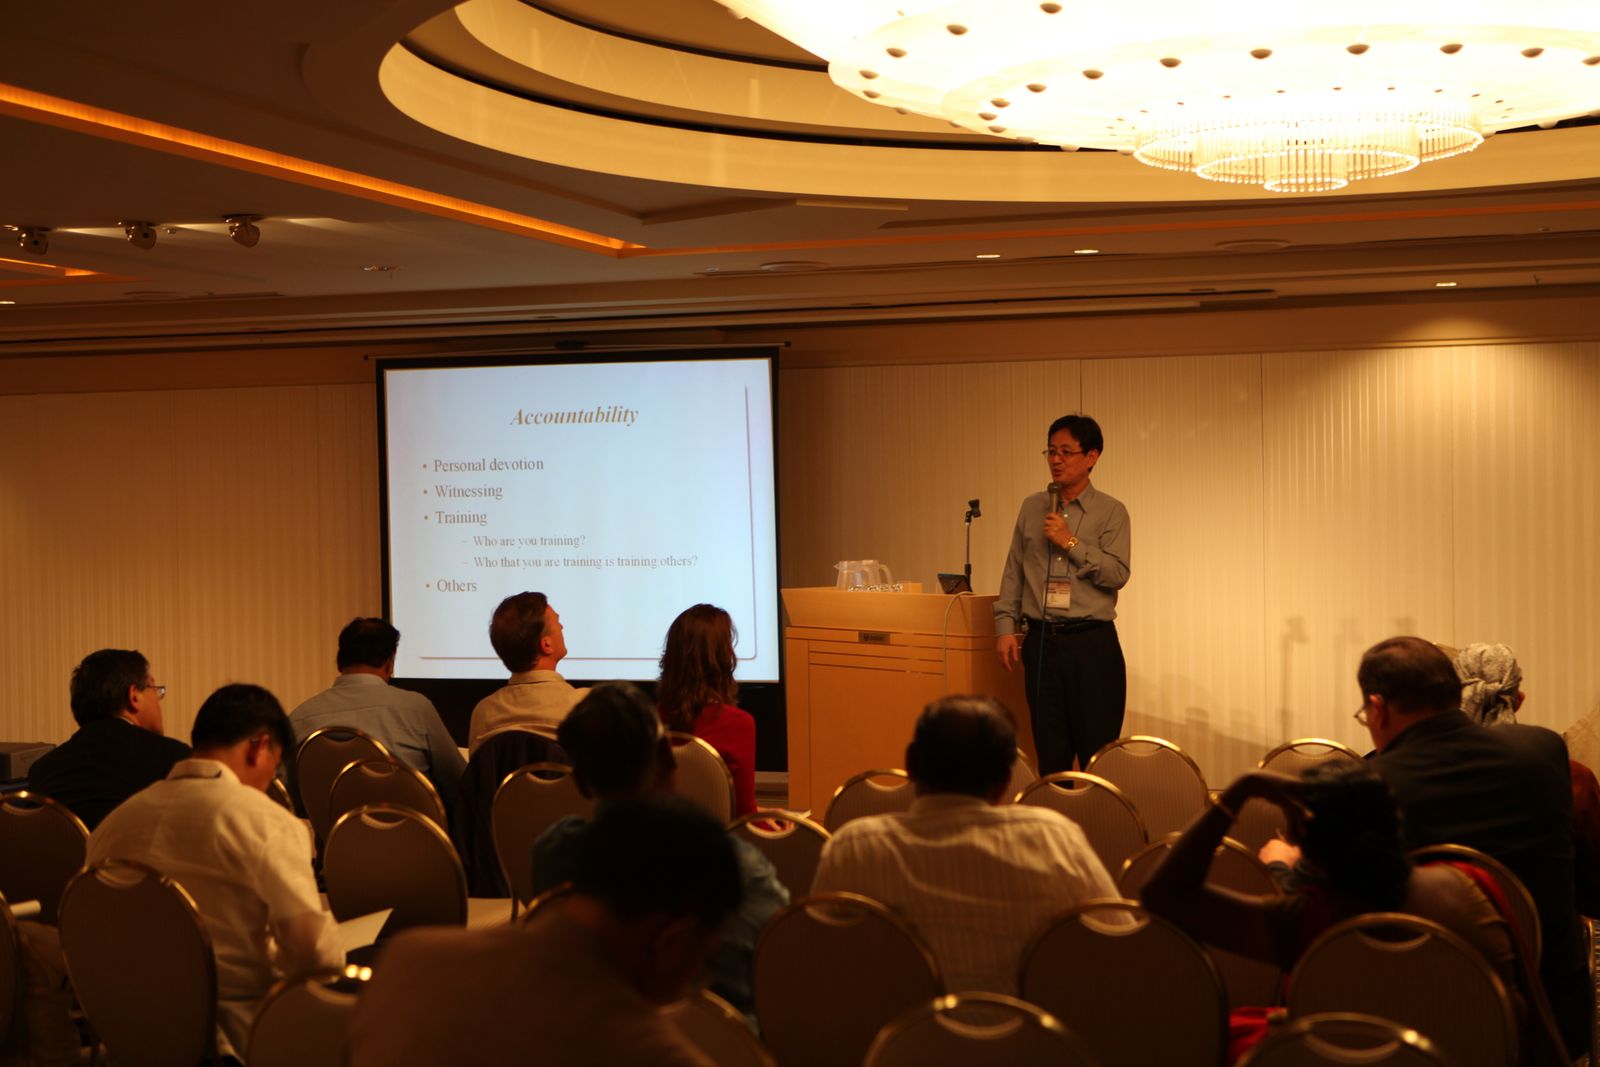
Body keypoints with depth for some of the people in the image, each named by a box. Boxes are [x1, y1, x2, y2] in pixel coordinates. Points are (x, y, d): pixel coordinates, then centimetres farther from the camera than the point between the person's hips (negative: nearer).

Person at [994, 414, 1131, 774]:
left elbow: (1118, 574, -10)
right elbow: (1013, 573, 12)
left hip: (1092, 642, -3)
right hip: (1041, 641, 3)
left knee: (1098, 749, -4)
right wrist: (1005, 626, 4)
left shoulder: (1111, 512, 0)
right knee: (1050, 752, 6)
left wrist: (1071, 543, -14)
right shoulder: (1032, 508, 11)